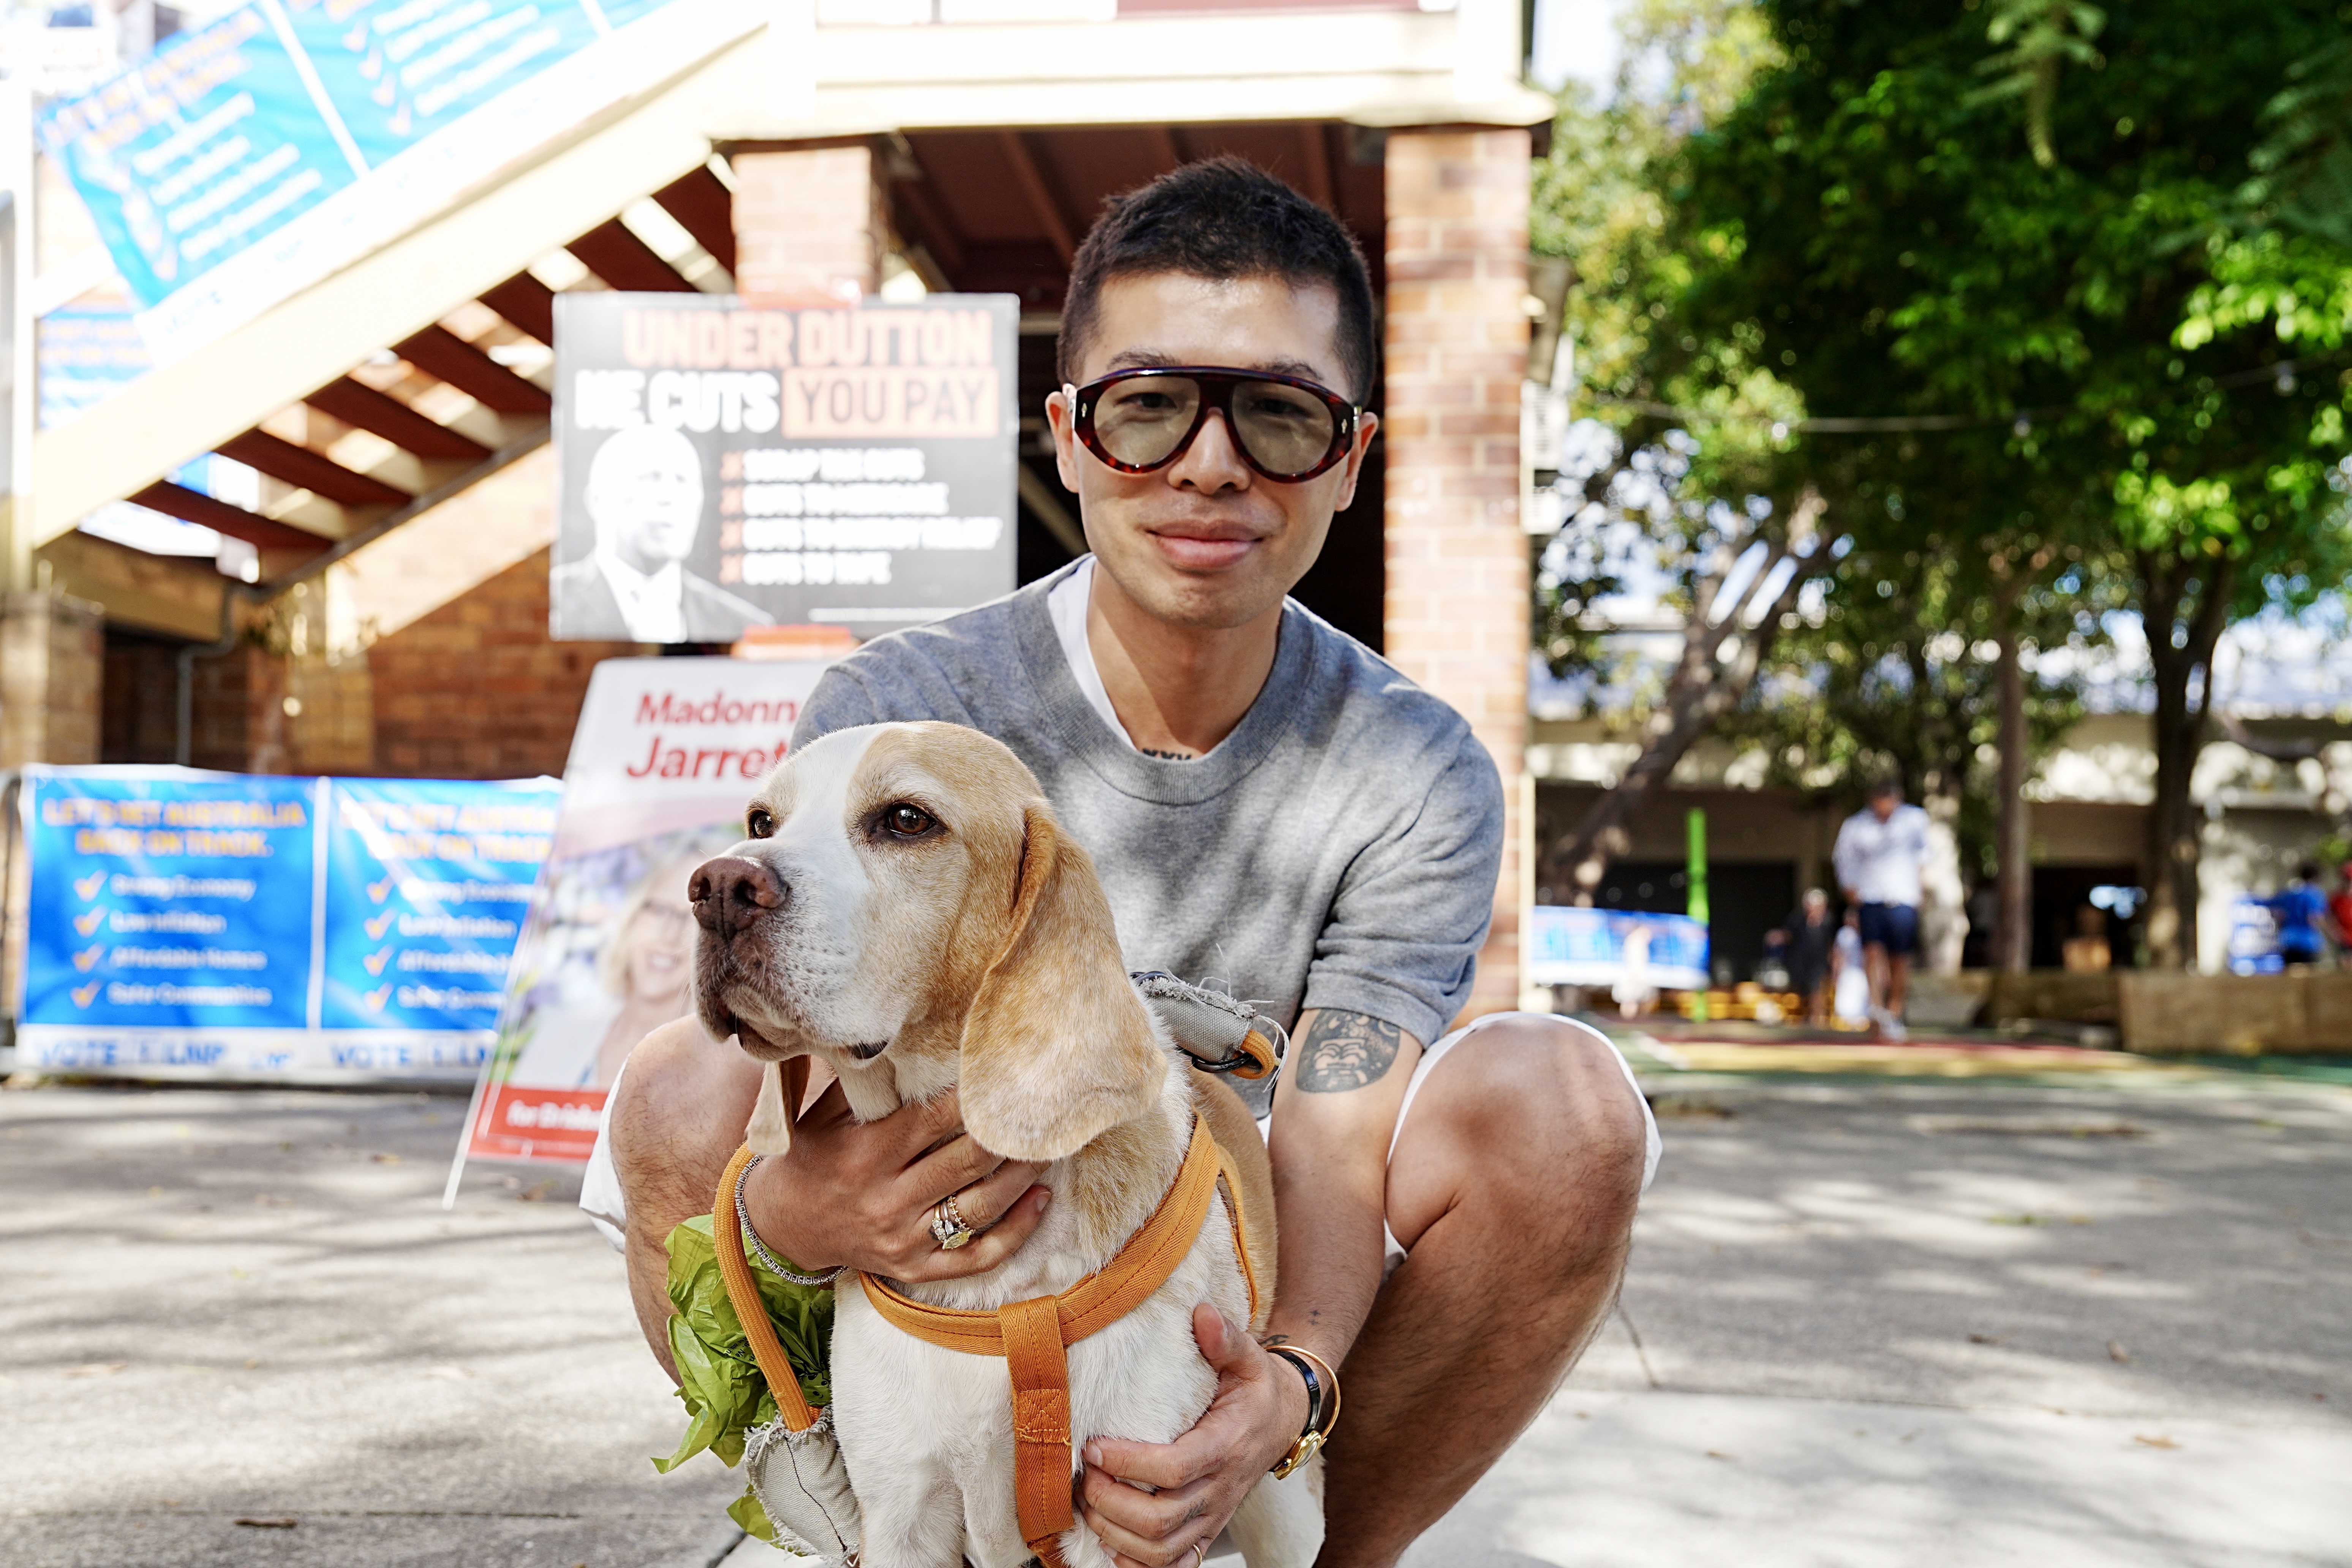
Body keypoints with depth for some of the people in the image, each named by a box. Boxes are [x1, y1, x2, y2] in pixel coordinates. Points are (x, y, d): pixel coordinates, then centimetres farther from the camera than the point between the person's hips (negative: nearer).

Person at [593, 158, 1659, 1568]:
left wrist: (1284, 1379, -38)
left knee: (1560, 1097, -23)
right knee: (685, 1086, -26)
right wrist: (789, 1212, -43)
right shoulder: (895, 714, -11)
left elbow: (1334, 1152, -16)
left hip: (1242, 1332, 1)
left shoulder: (1418, 778, -9)